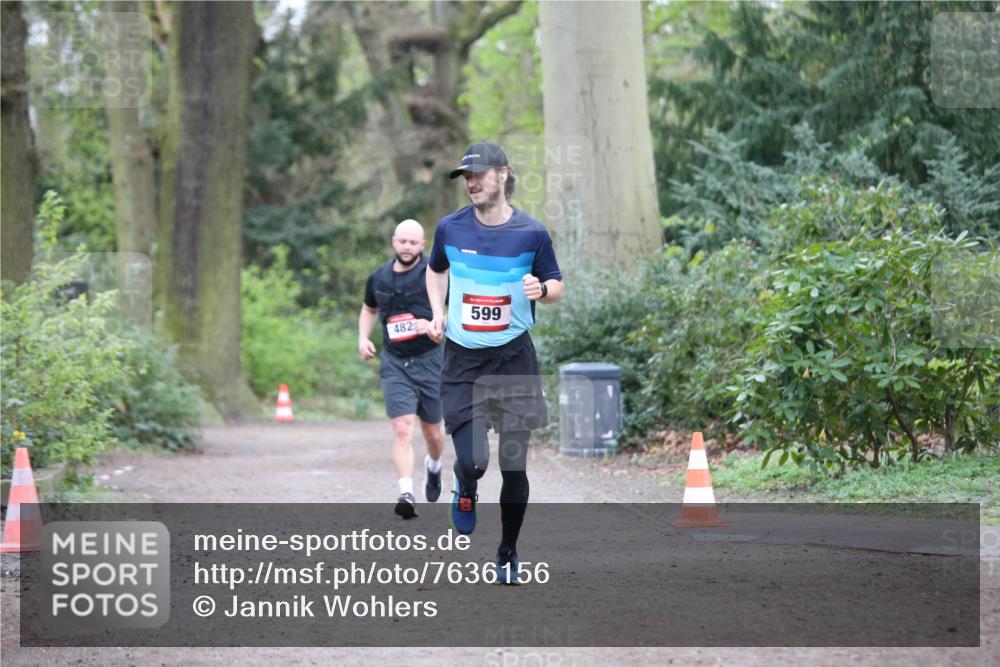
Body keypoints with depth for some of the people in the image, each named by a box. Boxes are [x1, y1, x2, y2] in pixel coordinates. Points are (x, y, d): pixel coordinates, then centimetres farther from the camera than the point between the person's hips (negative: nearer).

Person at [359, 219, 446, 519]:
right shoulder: (378, 278, 6)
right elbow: (369, 309, 25)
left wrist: (433, 325, -24)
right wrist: (363, 337, 9)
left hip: (429, 360, -1)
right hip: (394, 364, 1)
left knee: (432, 431, 13)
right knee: (402, 429, -15)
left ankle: (434, 465, 46)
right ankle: (406, 494, -21)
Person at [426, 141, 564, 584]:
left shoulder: (531, 233, -4)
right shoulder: (450, 228, 1)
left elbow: (557, 287, 7)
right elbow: (436, 270, 21)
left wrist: (541, 290, -16)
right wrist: (437, 313, 5)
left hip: (514, 359, 0)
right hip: (462, 360, 0)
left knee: (514, 465, 1)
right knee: (473, 461, -13)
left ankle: (507, 553, 20)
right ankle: (465, 491, 26)